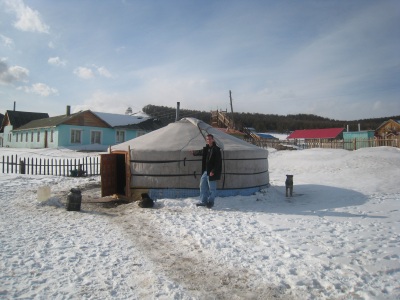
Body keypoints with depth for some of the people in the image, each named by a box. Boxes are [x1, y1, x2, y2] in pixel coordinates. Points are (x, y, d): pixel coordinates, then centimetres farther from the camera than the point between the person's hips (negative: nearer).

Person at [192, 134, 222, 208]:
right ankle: (203, 201, 23)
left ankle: (210, 202, 17)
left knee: (212, 188, 3)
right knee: (202, 186, 13)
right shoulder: (206, 149, 10)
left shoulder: (216, 149, -12)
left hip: (211, 172, -8)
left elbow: (218, 162, -15)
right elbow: (200, 152, 33)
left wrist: (213, 171, -20)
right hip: (205, 171, 8)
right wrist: (193, 152, 48)